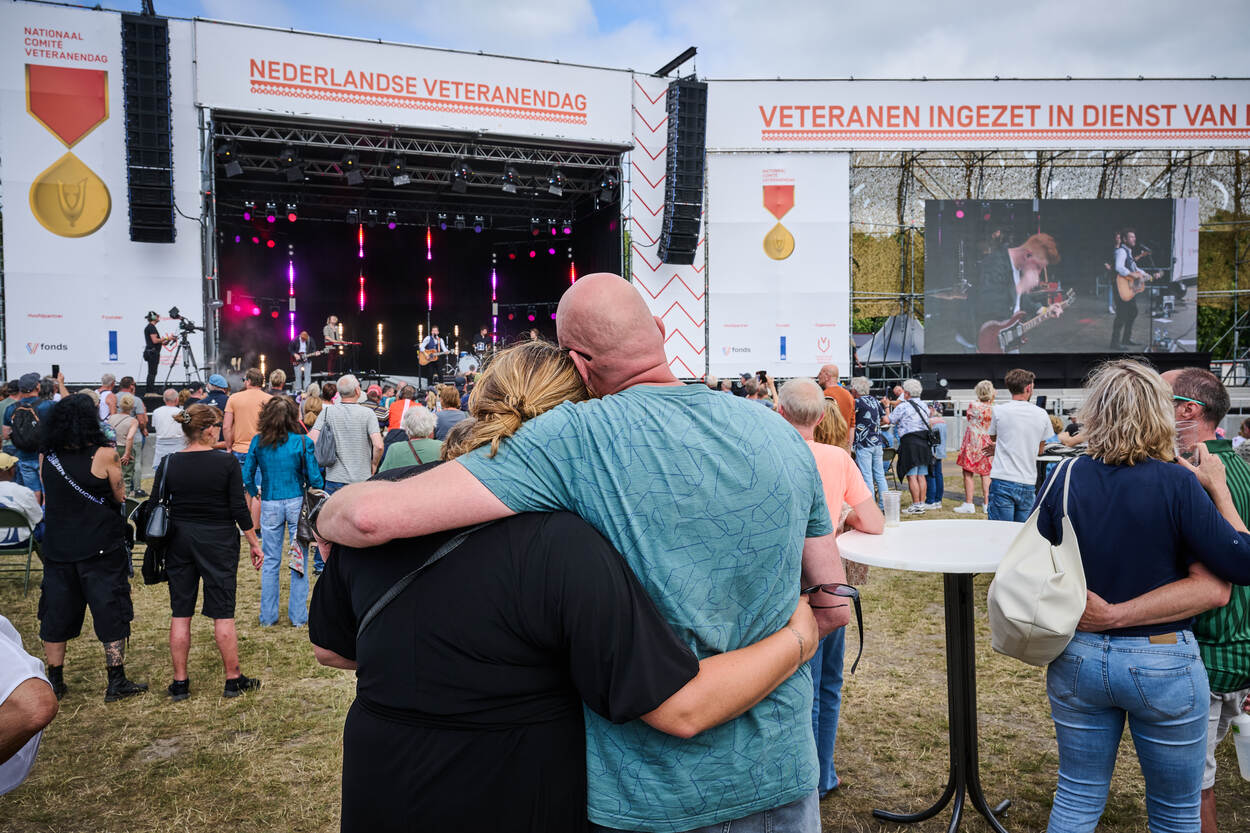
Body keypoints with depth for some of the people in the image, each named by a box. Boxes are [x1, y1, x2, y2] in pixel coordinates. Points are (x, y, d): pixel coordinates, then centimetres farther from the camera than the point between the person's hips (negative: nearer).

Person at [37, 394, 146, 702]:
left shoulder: (46, 456, -2)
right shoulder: (104, 454, -14)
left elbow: (48, 495, 9)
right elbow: (120, 497, -5)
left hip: (57, 546, 4)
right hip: (101, 547, -4)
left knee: (56, 614, 16)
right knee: (110, 611, 6)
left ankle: (54, 682, 25)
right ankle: (116, 682, 10)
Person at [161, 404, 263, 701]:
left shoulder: (169, 463, -3)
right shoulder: (227, 462, -12)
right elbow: (239, 509, -10)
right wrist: (255, 543, 1)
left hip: (179, 541, 3)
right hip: (218, 542, -3)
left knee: (180, 613, 11)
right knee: (223, 614, 5)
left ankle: (179, 683, 17)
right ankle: (233, 680, 14)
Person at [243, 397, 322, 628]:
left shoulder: (258, 442, -3)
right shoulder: (303, 442, -10)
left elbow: (247, 477, 2)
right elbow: (314, 479, -7)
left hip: (270, 506, 2)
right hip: (297, 503, -2)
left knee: (270, 561, 12)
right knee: (299, 561, 8)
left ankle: (268, 616, 20)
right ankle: (298, 616, 14)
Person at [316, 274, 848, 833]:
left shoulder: (577, 437, -18)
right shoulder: (782, 435, -2)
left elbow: (375, 514, -23)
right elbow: (833, 606, 4)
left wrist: (328, 517, -1)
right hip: (779, 774, 5)